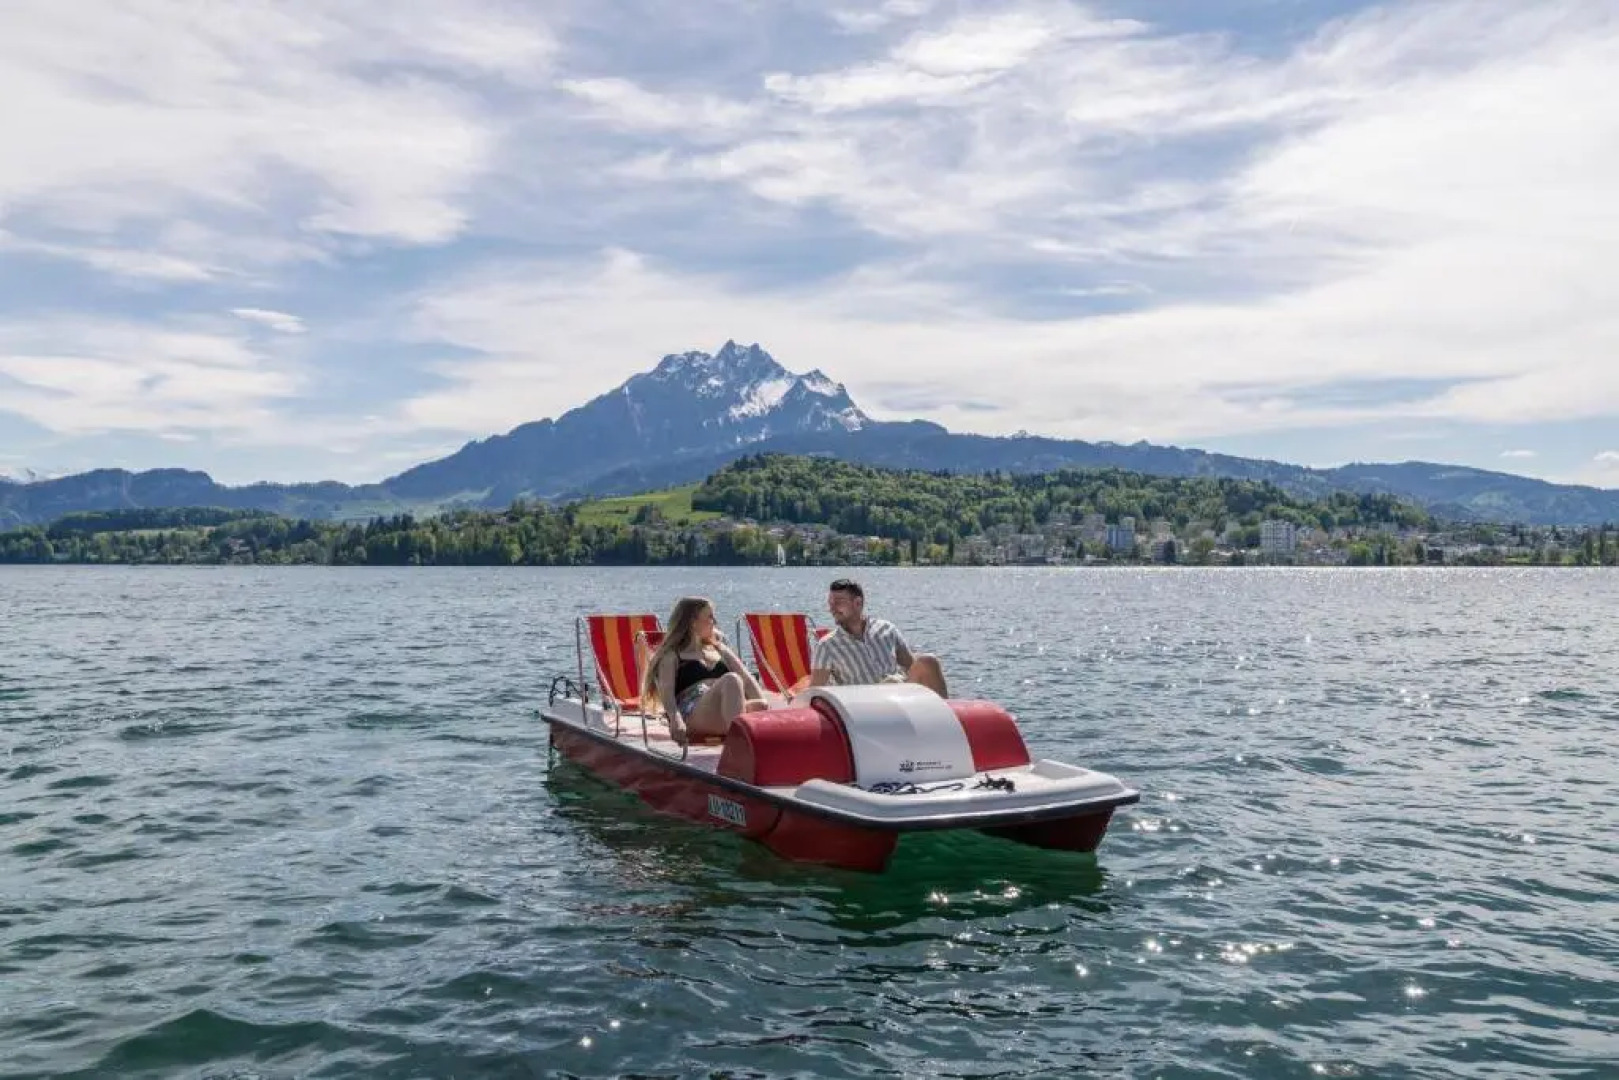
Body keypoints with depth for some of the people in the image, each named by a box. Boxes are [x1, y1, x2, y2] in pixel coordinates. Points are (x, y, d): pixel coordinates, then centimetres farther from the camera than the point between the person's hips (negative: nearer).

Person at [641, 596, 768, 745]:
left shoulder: (719, 649, 31)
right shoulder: (672, 655, 16)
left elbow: (746, 678, 18)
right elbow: (666, 691, -1)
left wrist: (763, 705, -3)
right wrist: (676, 719, -23)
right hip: (692, 715, -4)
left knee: (758, 707, -31)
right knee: (731, 680, -35)